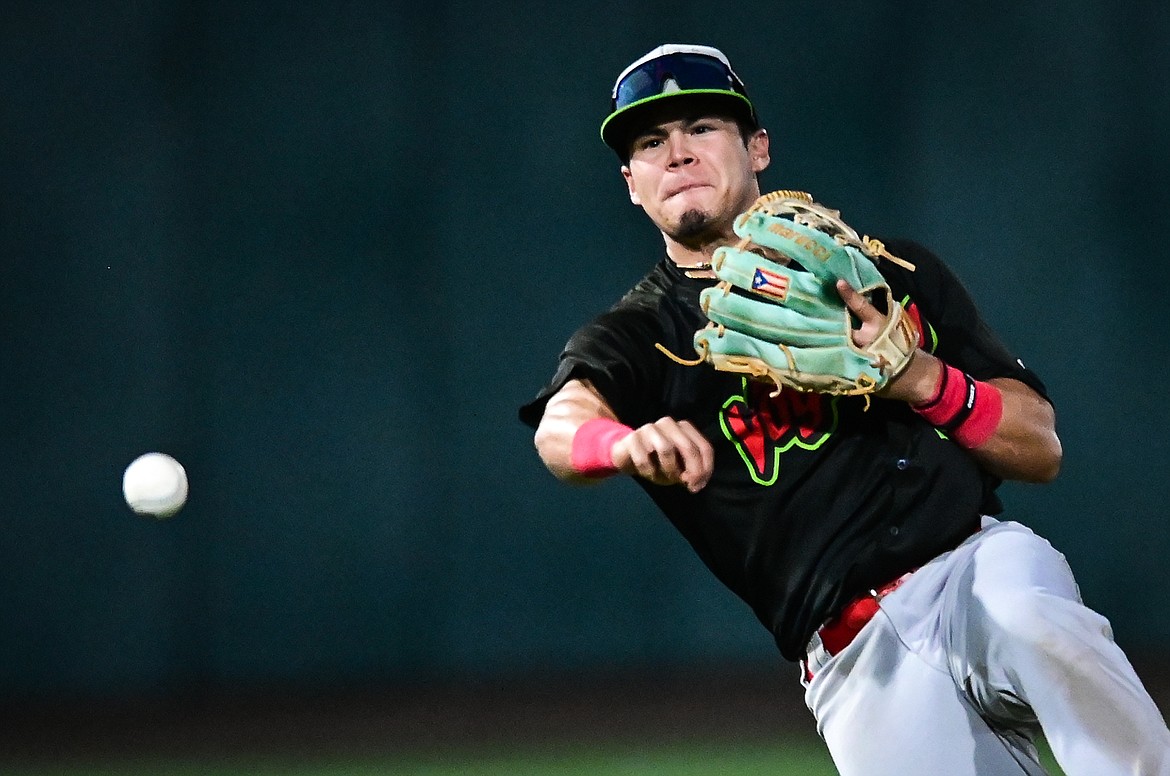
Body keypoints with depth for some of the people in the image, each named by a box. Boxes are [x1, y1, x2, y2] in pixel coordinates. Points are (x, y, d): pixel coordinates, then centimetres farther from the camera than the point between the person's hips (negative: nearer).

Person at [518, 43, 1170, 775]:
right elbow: (564, 425, -13)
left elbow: (1041, 449, 14)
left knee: (1030, 622, -35)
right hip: (858, 658, 0)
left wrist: (921, 379, -5)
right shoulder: (636, 336, 13)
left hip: (979, 557, 1)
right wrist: (627, 445, -38)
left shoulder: (889, 274, 19)